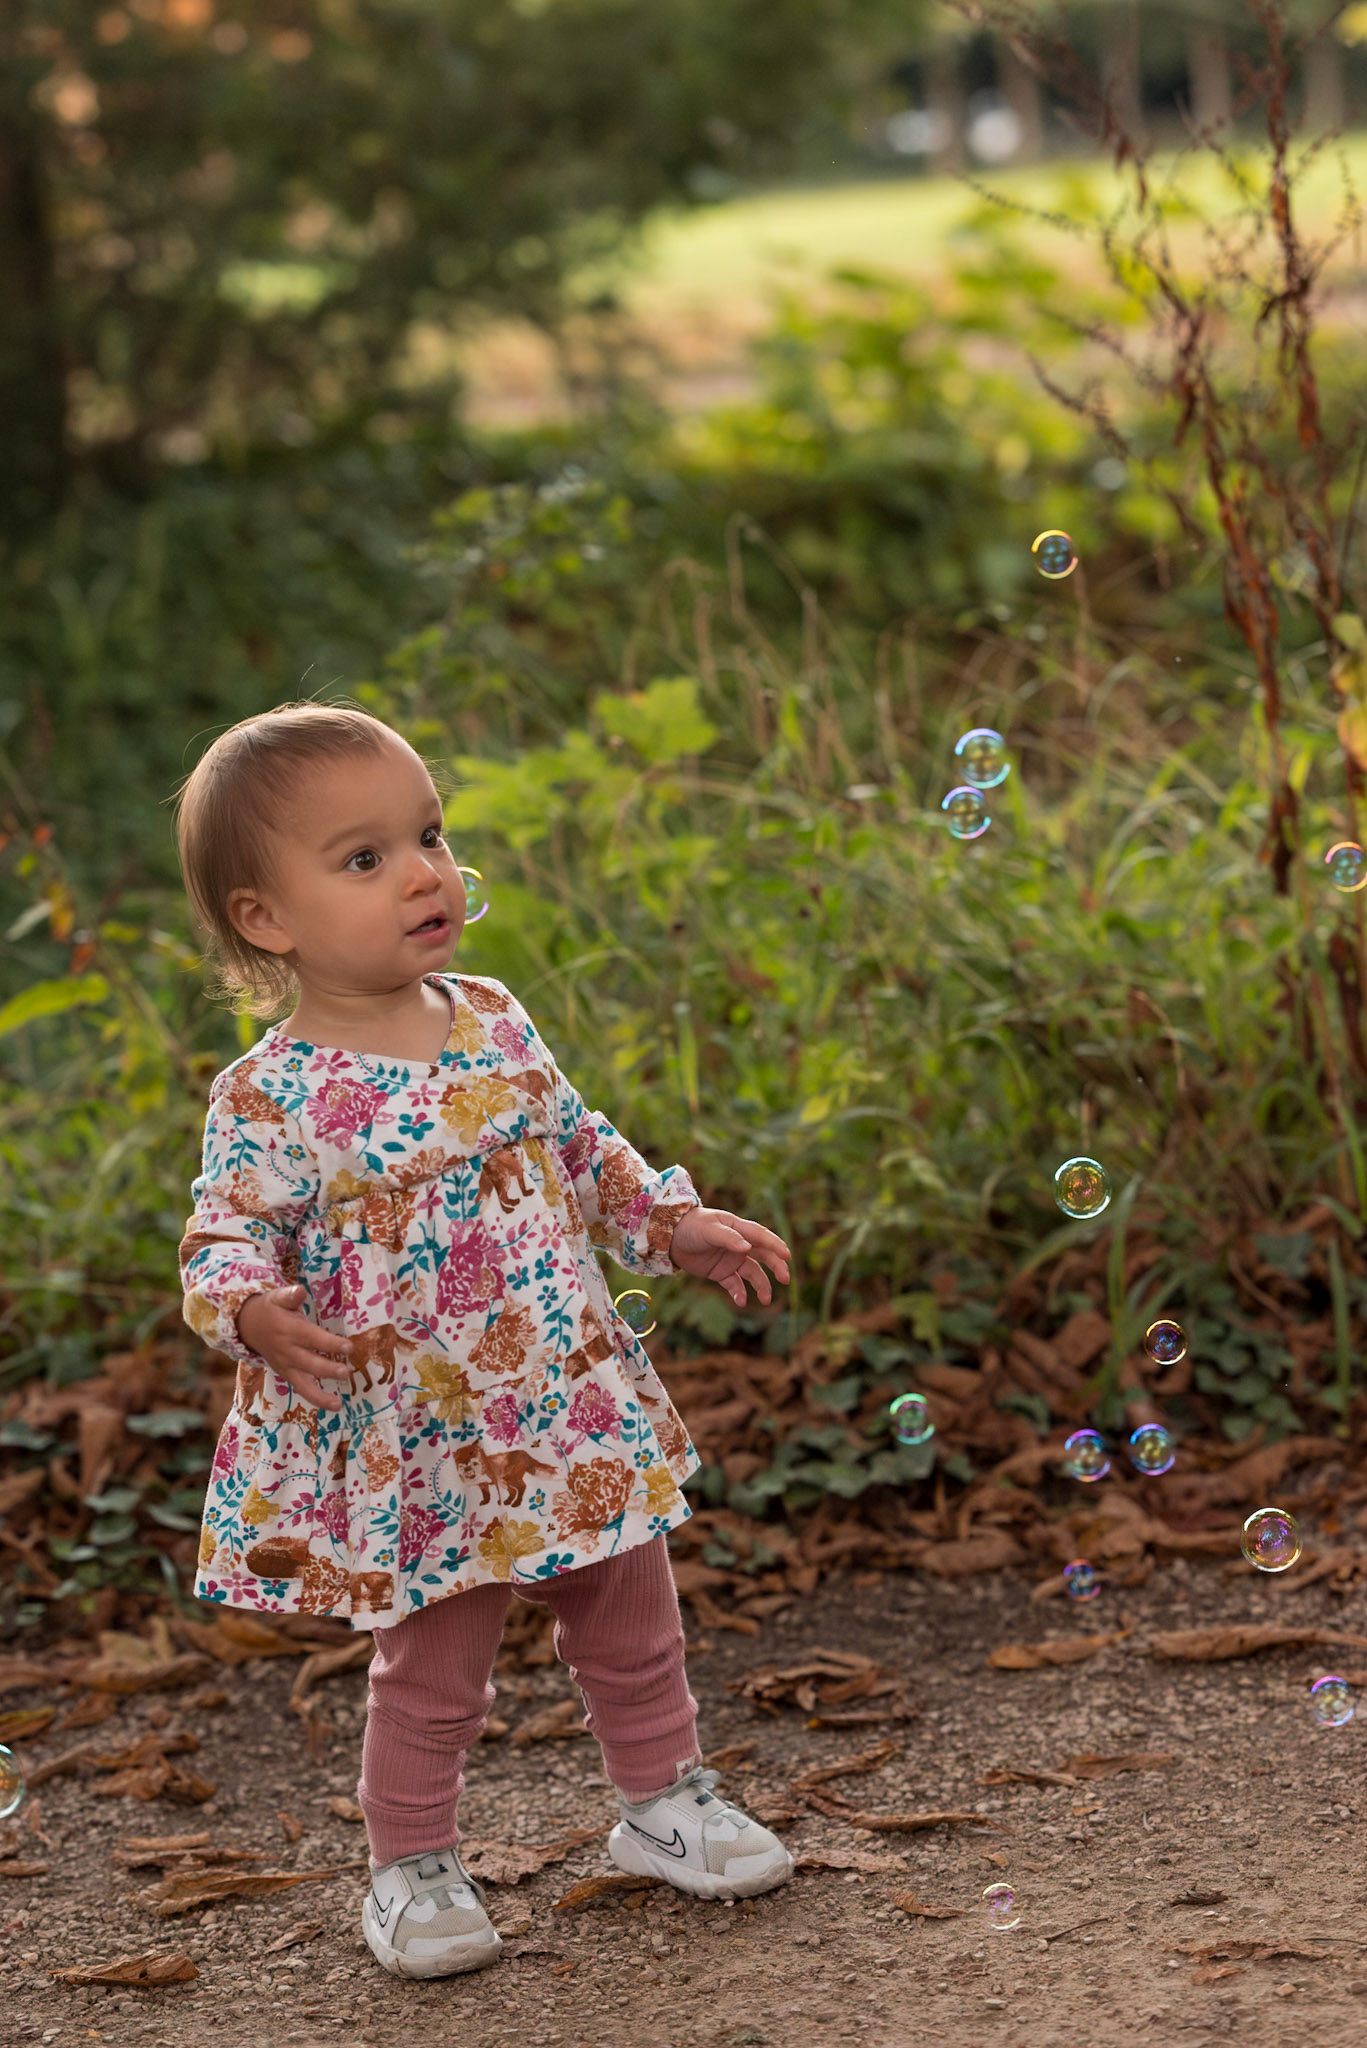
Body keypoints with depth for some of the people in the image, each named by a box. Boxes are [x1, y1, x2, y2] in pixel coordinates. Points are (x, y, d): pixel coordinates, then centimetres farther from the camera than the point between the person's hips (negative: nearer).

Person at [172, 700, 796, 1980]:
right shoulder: (271, 1098, -17)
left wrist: (678, 1226, 8)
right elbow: (222, 1242, -16)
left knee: (633, 1628, 19)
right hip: (414, 1456, -5)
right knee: (432, 1671, 8)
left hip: (573, 1412, 6)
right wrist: (262, 1316, -36)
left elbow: (580, 1148, 14)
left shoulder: (491, 1021, 1)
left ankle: (663, 1802, 40)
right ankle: (410, 1870, 29)